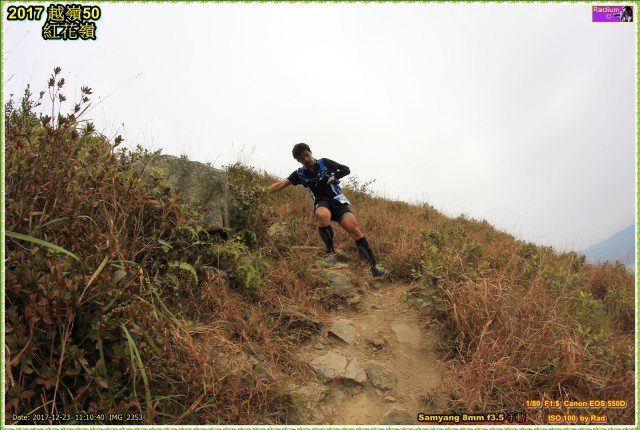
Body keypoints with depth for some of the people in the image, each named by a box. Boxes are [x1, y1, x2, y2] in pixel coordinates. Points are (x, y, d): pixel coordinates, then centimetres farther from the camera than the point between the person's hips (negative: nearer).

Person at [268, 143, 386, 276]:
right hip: (321, 203, 0)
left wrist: (332, 177, -13)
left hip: (336, 200, 0)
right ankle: (330, 252, -22)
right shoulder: (300, 174, 7)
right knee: (323, 215, -39)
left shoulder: (324, 163, 2)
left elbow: (346, 170, 3)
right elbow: (281, 184, 9)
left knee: (355, 230, -17)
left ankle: (374, 266, -13)